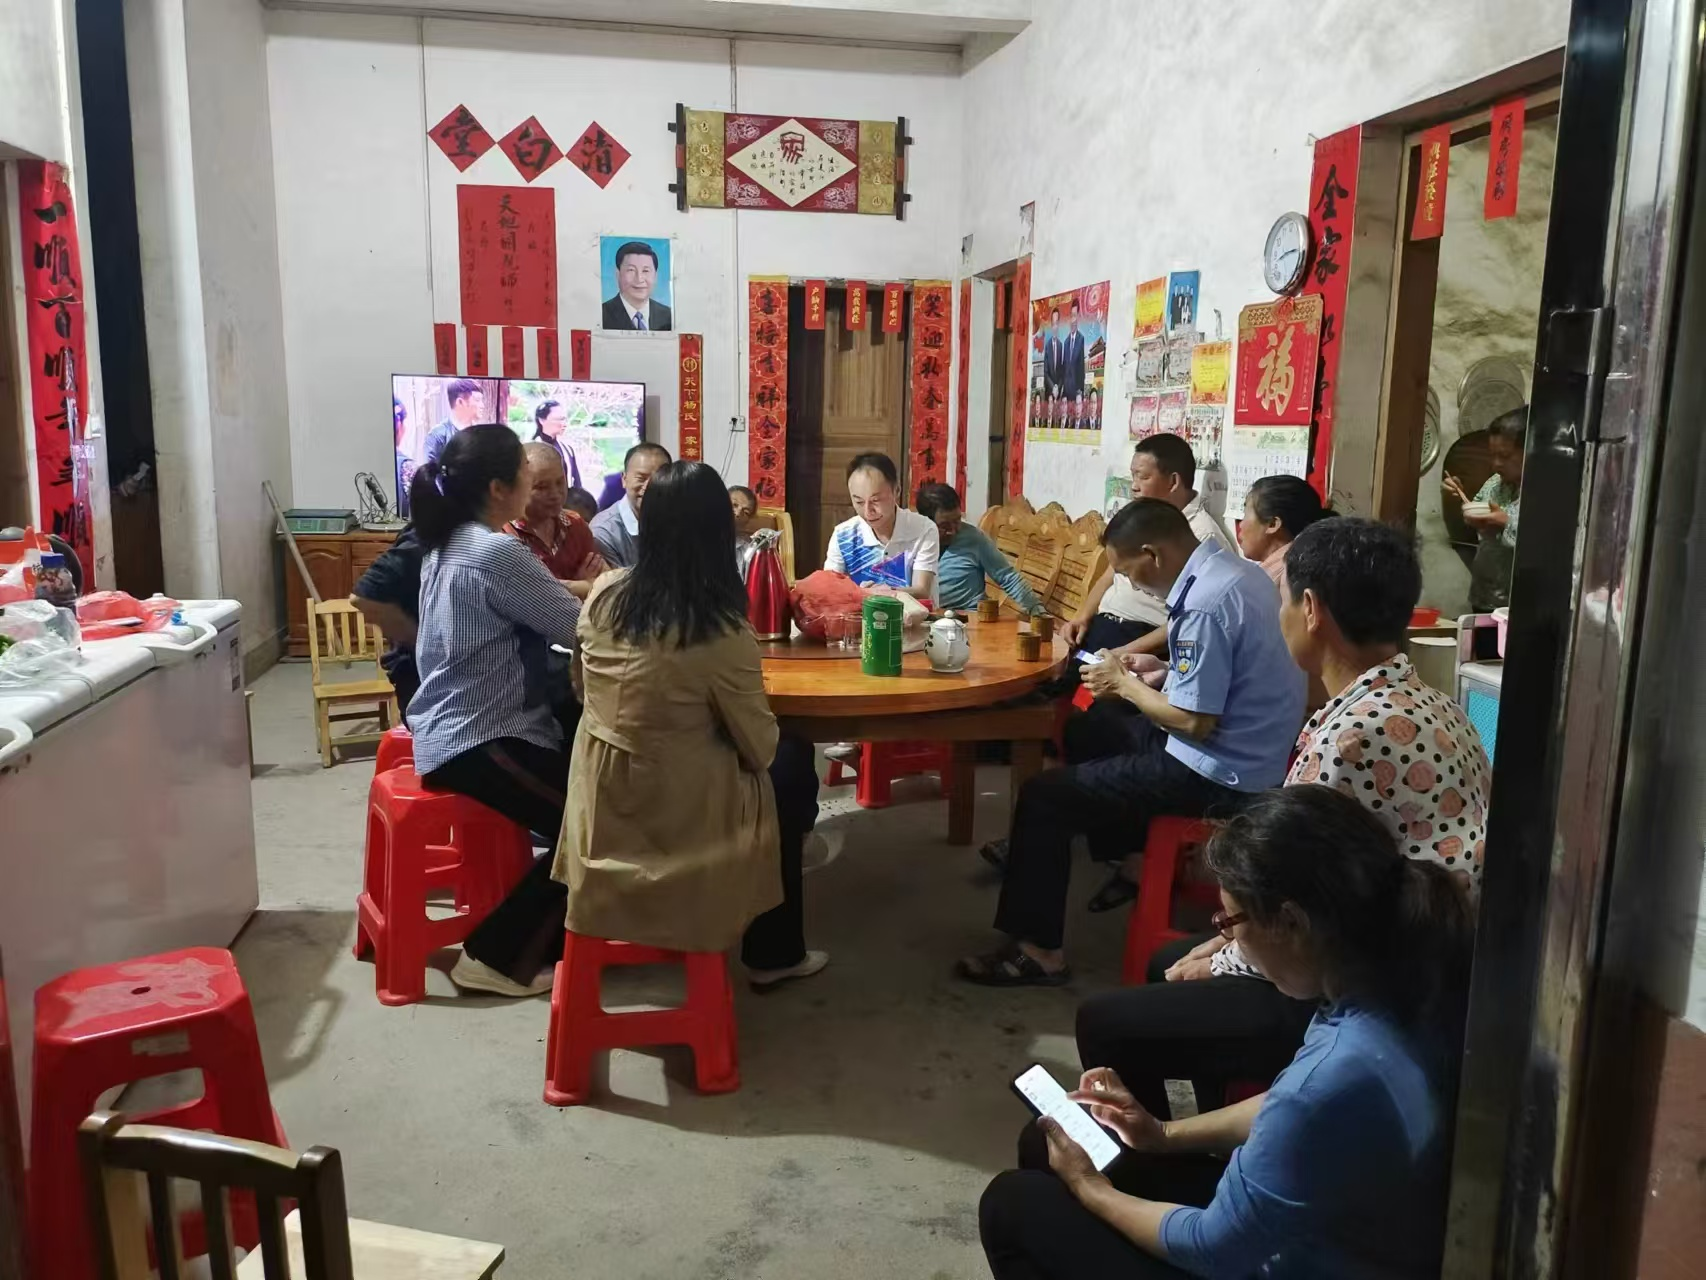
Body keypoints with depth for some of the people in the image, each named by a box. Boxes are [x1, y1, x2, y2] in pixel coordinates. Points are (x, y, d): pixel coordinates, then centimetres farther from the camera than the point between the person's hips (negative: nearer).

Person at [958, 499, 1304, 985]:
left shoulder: (1206, 602, -26)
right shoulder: (1238, 570, 4)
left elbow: (1195, 722, -24)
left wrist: (1124, 683, -10)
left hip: (1217, 775, -10)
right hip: (1253, 753, 10)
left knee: (1043, 795, -6)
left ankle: (1037, 949, 2)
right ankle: (1131, 860, 40)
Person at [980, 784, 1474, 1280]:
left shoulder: (1340, 1077, -39)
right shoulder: (1401, 980, -13)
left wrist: (1090, 1190, -6)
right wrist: (1166, 1134, 7)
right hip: (1277, 1223, 8)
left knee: (1011, 1205, 4)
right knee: (1045, 1147, 15)